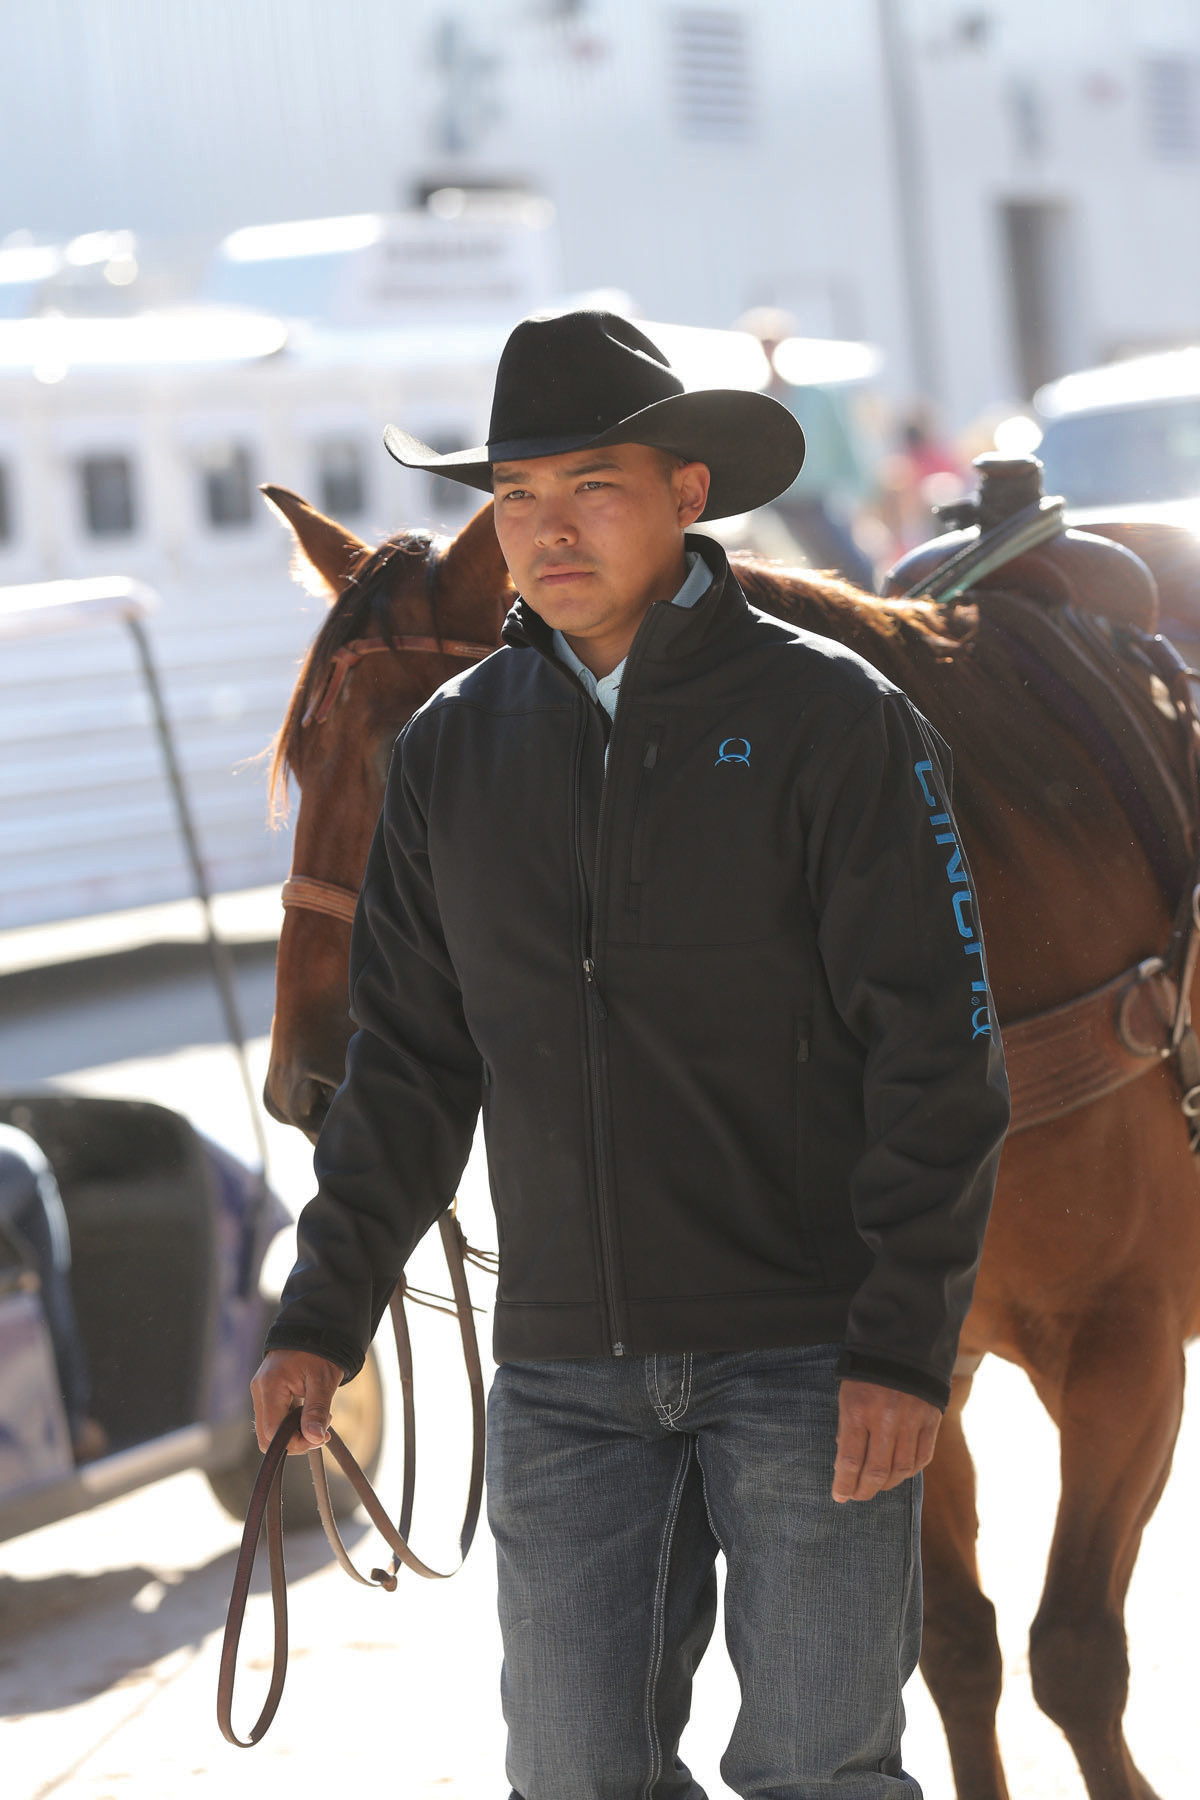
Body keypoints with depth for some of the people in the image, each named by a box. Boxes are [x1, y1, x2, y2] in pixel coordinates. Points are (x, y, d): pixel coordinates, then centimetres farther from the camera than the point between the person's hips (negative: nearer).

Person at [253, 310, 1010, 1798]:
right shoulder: (453, 751, 7)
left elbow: (933, 1048, -8)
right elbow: (411, 1059, 13)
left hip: (807, 1356, -4)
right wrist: (326, 1314, 6)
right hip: (565, 1367, 4)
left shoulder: (833, 721, -6)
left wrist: (903, 1340, -14)